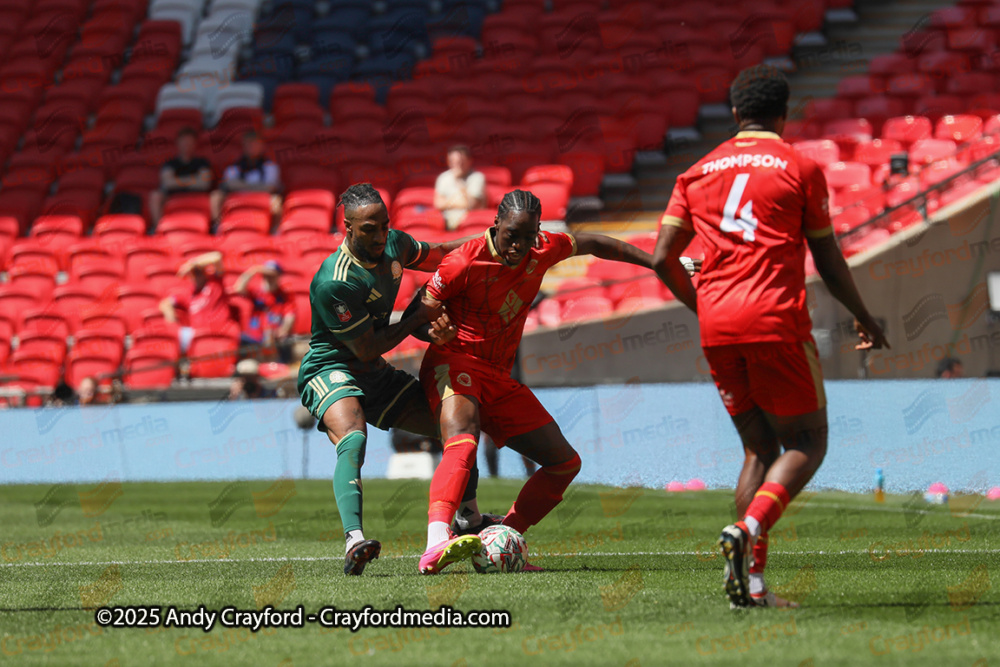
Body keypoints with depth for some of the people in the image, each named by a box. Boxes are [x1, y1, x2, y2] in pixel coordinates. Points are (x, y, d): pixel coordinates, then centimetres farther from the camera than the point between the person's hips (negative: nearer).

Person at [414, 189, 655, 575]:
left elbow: (591, 244, 20)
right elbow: (420, 314, -5)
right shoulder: (465, 263, -15)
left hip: (498, 378, 8)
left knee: (565, 462, 5)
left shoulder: (542, 250, 1)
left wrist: (659, 262, 24)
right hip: (455, 363, -8)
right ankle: (436, 545, -55)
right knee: (462, 443, -37)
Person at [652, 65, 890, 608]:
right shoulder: (800, 169, 4)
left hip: (716, 327, 5)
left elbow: (663, 257, 11)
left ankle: (752, 580, 2)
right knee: (807, 443, 4)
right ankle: (749, 527, -23)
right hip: (775, 319, -5)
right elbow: (828, 261, 5)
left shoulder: (698, 172, 15)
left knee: (760, 448, 13)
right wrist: (864, 319, 19)